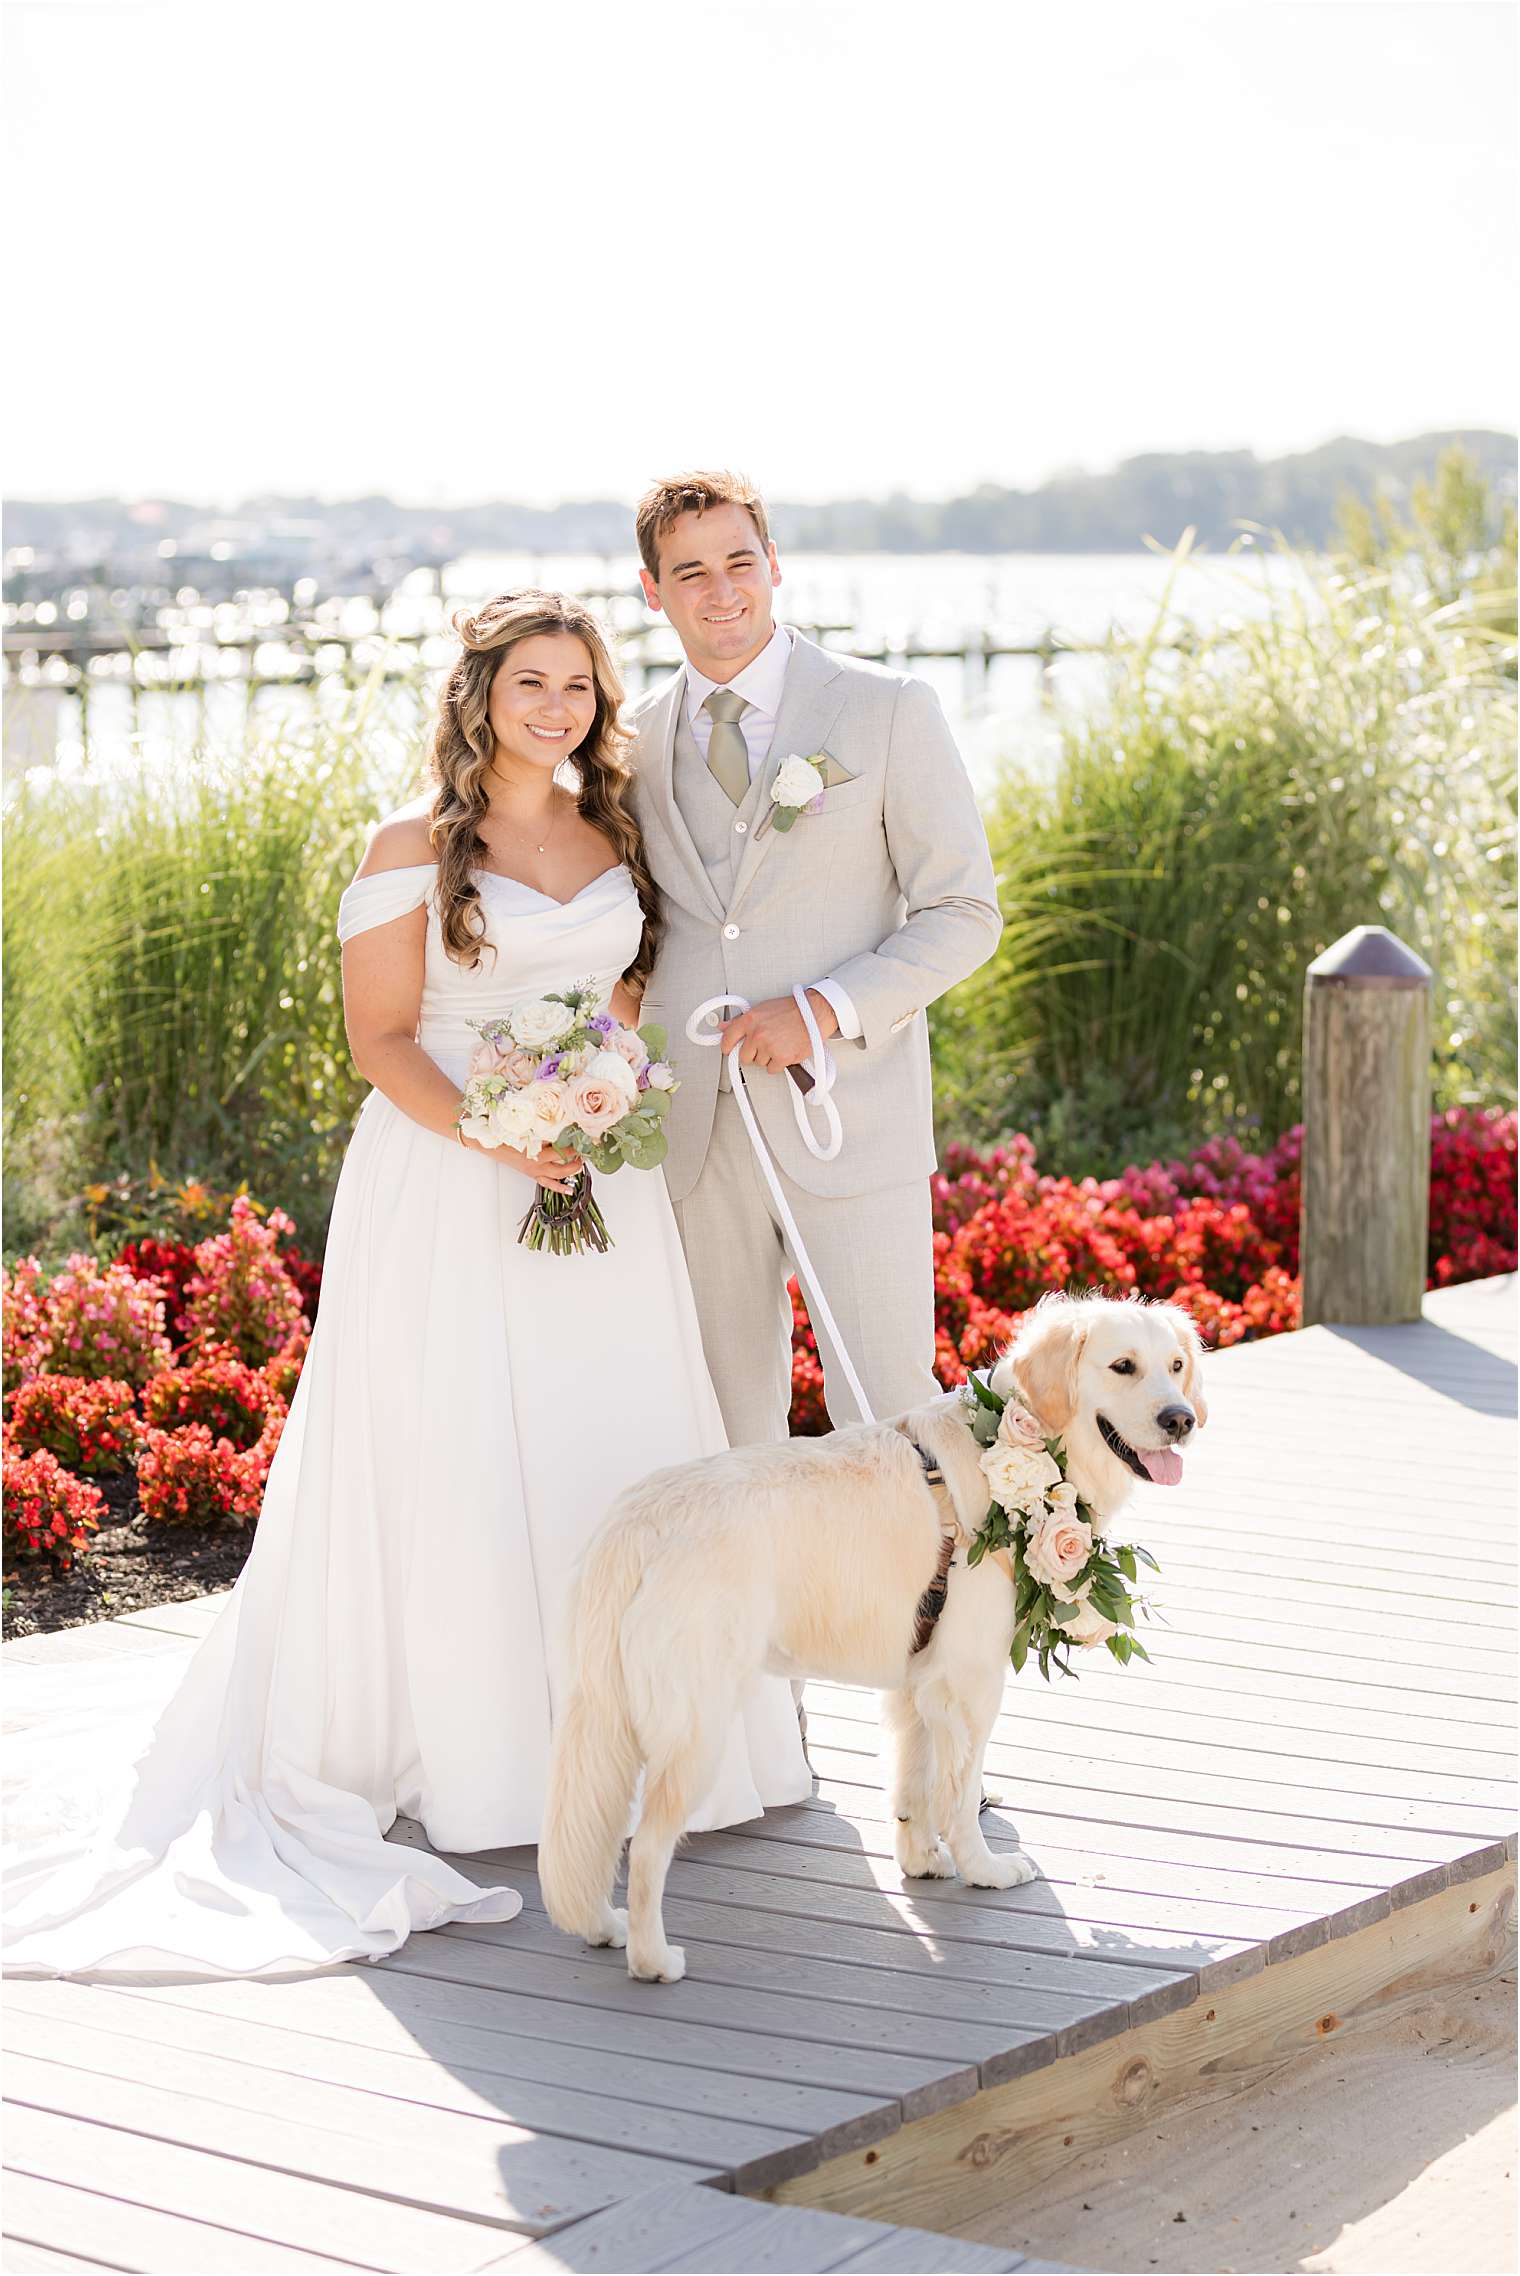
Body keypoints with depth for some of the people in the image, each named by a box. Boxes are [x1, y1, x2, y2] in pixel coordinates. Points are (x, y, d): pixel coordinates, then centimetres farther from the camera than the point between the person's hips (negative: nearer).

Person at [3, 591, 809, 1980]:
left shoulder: (614, 836, 11)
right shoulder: (414, 850, -5)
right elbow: (381, 1039, -7)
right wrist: (495, 1139, -20)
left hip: (602, 1180, 5)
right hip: (447, 1188, -5)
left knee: (621, 1454, 6)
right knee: (458, 1470, -2)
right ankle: (476, 1768, 7)